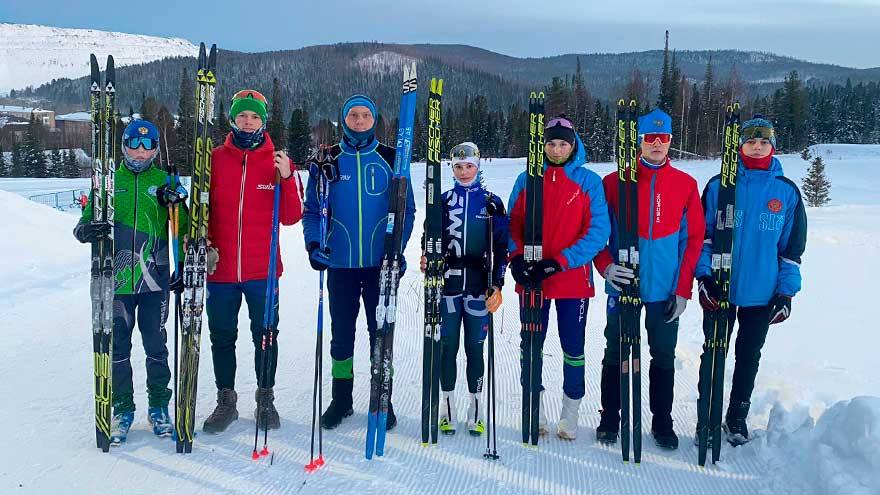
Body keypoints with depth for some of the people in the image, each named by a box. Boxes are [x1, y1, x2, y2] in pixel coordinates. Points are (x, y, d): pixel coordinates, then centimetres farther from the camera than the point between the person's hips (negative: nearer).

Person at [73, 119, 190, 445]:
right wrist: (86, 230, -17)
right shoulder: (110, 181, 7)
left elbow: (182, 228, 8)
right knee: (118, 348, 7)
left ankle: (159, 407, 21)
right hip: (117, 279, 1)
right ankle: (122, 409, 21)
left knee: (156, 347, 6)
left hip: (156, 280, -1)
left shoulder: (166, 182, 6)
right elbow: (88, 221, 7)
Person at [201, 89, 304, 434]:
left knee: (265, 336, 8)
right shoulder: (214, 159, 3)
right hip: (221, 268, 1)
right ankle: (226, 402, 26)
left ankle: (266, 400, 24)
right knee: (222, 338, 11)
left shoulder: (278, 161, 2)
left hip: (263, 269, -1)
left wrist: (287, 177, -15)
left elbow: (291, 217, -3)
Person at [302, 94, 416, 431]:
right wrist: (313, 244, -8)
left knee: (381, 330, 6)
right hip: (340, 263, 1)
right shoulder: (327, 162, 6)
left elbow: (406, 209, 3)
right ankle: (341, 399, 22)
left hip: (380, 262, -1)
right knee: (341, 331, 9)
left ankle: (383, 399, 18)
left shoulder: (390, 160, 4)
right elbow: (312, 210, 7)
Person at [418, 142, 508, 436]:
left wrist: (497, 285, -5)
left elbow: (501, 248, 3)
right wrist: (427, 259, -10)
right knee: (448, 346, 4)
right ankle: (447, 409, 15)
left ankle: (475, 411, 15)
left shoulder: (492, 203, 4)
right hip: (448, 284, 1)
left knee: (475, 347, 4)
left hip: (479, 286, -1)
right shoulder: (443, 201, 8)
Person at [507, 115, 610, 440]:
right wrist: (517, 258, -10)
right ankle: (535, 408, 26)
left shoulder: (589, 181, -2)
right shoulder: (527, 179, 6)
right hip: (530, 279, 2)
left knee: (573, 347, 7)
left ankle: (570, 412, 23)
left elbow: (598, 233, -8)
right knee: (531, 344, 9)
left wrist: (558, 263, -17)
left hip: (573, 280, -2)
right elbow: (513, 225, 9)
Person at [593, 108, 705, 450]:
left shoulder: (686, 185, 2)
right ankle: (610, 420, 24)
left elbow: (695, 238, 3)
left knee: (664, 357, 12)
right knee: (615, 355, 9)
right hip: (623, 286, -1)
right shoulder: (614, 182, -1)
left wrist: (683, 290, -2)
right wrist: (606, 266, -18)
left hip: (666, 289, 1)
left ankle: (662, 422, 27)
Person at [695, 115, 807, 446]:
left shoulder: (787, 191, 1)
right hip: (720, 290, -1)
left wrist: (787, 291, 0)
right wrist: (704, 275, -9)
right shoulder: (719, 185, -2)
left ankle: (737, 417, 29)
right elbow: (702, 233, 1)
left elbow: (793, 246, 5)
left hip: (762, 294, 1)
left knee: (749, 357, 13)